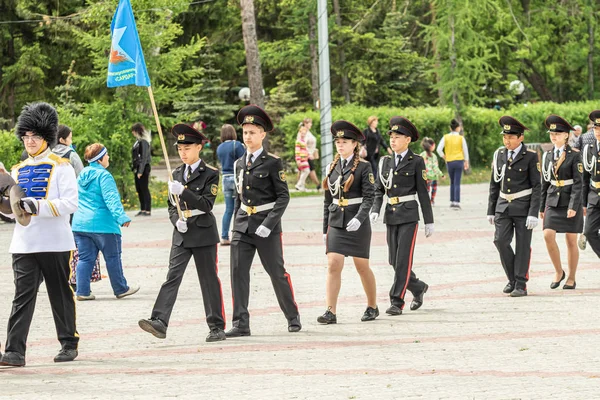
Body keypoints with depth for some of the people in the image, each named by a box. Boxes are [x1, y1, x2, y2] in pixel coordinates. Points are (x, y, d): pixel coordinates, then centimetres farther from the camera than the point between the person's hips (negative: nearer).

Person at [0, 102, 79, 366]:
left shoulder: (61, 167, -2)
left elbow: (70, 203, -12)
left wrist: (36, 205, -23)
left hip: (55, 243, -3)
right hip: (24, 243, 4)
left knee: (60, 294, 9)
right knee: (23, 295, -6)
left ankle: (69, 344, 24)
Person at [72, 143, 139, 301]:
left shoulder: (82, 175, 12)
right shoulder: (103, 176, -12)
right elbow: (111, 198, -23)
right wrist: (121, 216, -29)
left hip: (80, 223, 7)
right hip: (103, 225, -7)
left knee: (85, 258, 8)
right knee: (113, 257, 6)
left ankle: (82, 291, 1)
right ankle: (121, 289, 15)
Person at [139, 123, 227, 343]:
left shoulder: (210, 174, -4)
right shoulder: (177, 174, 13)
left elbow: (207, 204, -13)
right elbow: (172, 206, 16)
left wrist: (182, 191, -23)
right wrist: (177, 220, -5)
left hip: (203, 233, -4)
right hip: (182, 234, 4)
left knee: (209, 279, 2)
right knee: (172, 276, -8)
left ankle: (217, 327, 11)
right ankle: (159, 322, -20)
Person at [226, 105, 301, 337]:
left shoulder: (273, 163, -6)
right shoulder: (240, 164, 11)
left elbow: (283, 196, -9)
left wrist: (268, 224, -17)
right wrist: (236, 223, 14)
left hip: (267, 225, -5)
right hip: (243, 225, 5)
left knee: (276, 272, 4)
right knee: (238, 271, -6)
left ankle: (293, 316, 22)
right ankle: (241, 324, -6)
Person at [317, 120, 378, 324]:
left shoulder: (363, 167, -4)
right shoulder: (332, 168, 10)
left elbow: (369, 198, -12)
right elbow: (328, 200, 14)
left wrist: (359, 218, -27)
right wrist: (325, 229, 13)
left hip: (357, 223, -4)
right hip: (336, 223, 4)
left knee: (362, 267, 5)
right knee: (333, 265, -9)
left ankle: (372, 307, 23)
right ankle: (330, 312, -12)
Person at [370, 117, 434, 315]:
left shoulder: (416, 161, -2)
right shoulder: (385, 162, 11)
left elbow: (423, 192, -2)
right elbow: (378, 190, 10)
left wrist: (429, 221, -2)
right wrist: (375, 210, -7)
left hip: (409, 215, -5)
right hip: (391, 215, 5)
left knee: (403, 259, -9)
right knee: (394, 260, 8)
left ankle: (397, 301, -8)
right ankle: (418, 288, 30)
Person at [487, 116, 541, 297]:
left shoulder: (530, 156, -6)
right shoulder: (499, 155, 7)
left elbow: (536, 187, -7)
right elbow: (494, 184, 13)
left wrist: (533, 213, -14)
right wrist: (491, 210, 11)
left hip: (523, 207, -4)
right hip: (503, 206, 4)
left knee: (523, 246, -1)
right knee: (501, 241, -8)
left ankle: (521, 284, 6)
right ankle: (512, 278, 10)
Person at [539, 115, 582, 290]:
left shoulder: (574, 156, -6)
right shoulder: (547, 155, 9)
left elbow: (578, 183, -12)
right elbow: (545, 182, 13)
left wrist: (573, 206, -20)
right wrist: (542, 207, 12)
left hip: (571, 202, -4)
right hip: (553, 202, 4)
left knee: (571, 240, 2)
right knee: (548, 235, -13)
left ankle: (571, 278, 13)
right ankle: (558, 272, 3)